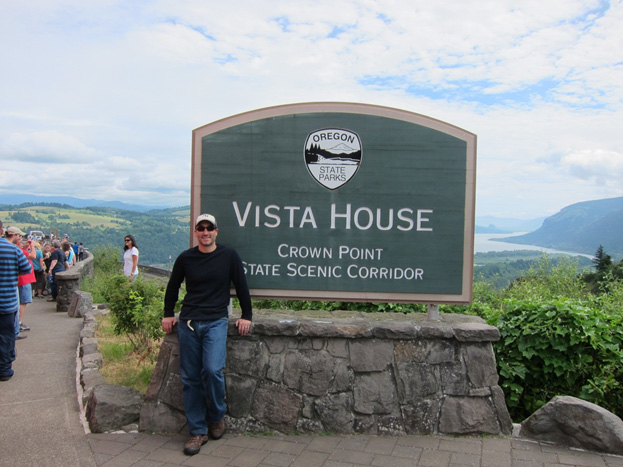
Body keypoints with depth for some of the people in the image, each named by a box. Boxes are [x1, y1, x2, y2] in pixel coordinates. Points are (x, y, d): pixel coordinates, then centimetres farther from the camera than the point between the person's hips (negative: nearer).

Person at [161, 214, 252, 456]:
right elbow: (173, 287, 20)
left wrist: (246, 316, 6)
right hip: (188, 322, 3)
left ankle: (217, 415, 10)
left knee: (212, 370, -19)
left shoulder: (229, 255, 0)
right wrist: (168, 314, 19)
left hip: (216, 322, -2)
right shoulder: (185, 258, 5)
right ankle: (198, 432, 13)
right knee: (190, 378, 2)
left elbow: (241, 287, 6)